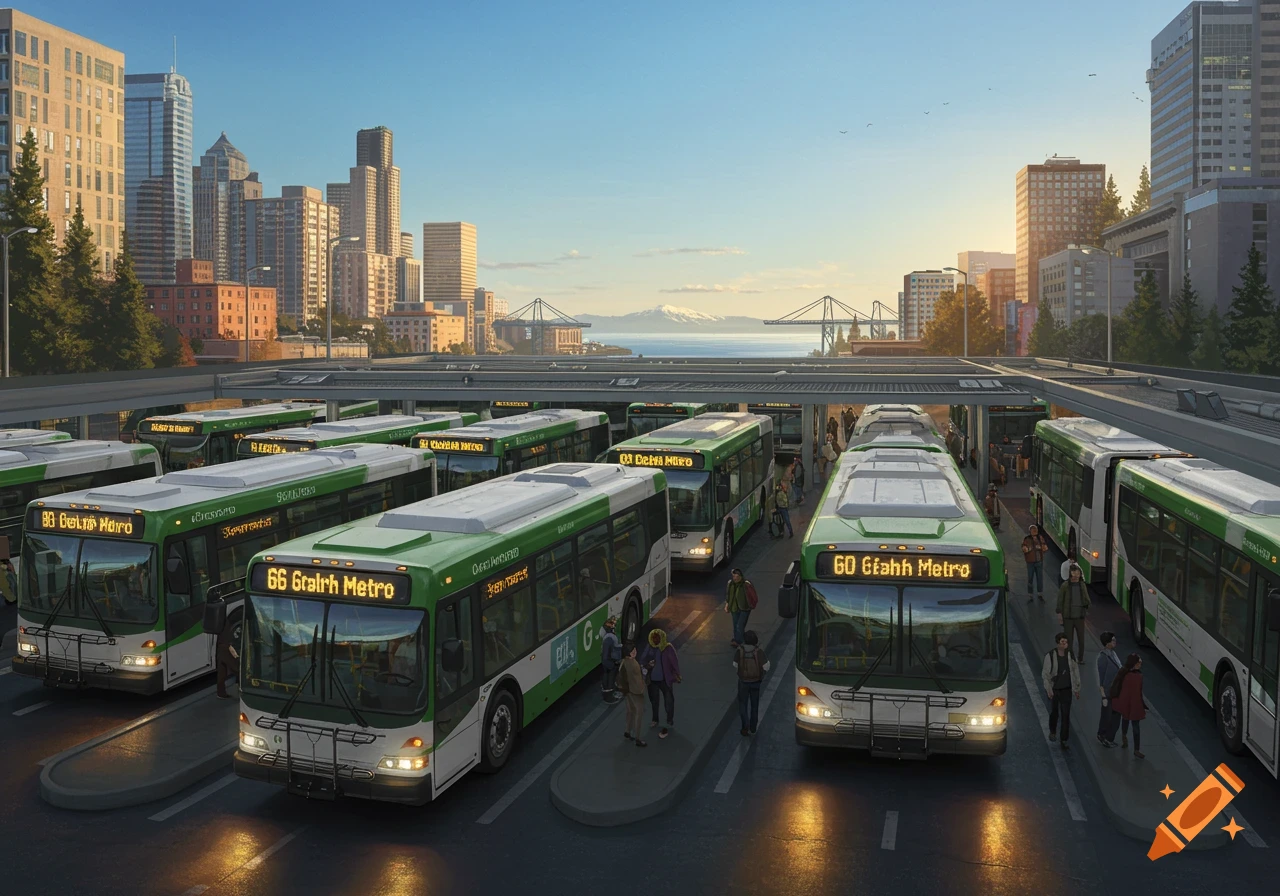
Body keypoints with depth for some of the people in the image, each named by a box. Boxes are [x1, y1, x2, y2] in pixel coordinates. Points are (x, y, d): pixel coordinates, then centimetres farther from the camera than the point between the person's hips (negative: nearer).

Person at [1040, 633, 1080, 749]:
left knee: (1066, 715, -1)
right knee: (1054, 712, 14)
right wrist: (1048, 689, -14)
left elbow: (1075, 672, 6)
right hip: (1054, 689, -2)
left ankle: (1064, 741, 6)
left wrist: (1077, 688, 8)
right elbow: (1045, 674, -10)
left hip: (1066, 690, 2)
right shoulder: (1050, 656, -14)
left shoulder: (1070, 655, -4)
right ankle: (1052, 731, 42)